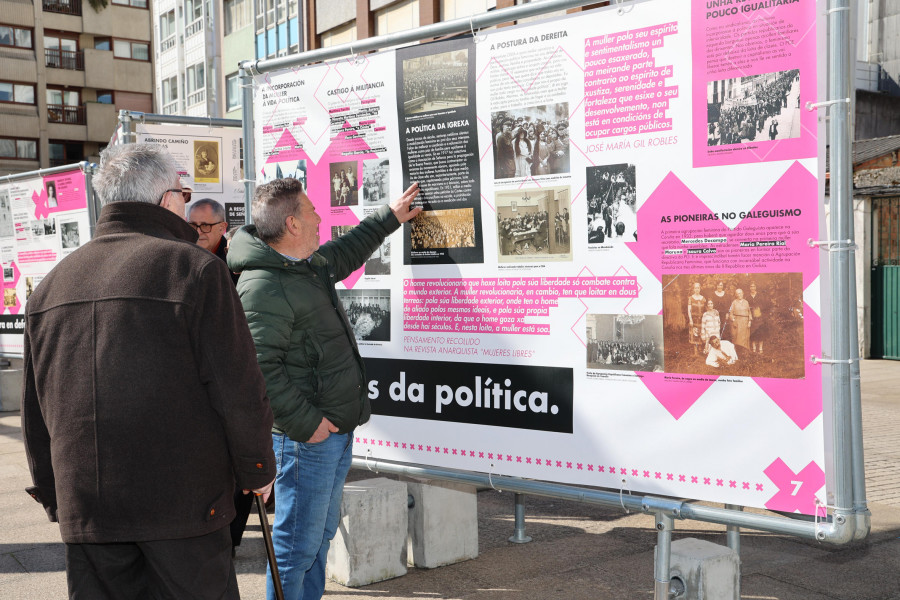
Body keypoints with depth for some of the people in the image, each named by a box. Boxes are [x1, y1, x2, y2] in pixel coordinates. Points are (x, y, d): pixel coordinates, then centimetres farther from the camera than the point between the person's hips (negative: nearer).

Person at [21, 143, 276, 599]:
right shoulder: (194, 268, -9)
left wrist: (54, 496, 23)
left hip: (84, 510, 6)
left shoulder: (51, 284, 10)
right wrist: (257, 471, 3)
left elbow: (35, 411, 14)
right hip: (184, 501, -5)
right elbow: (238, 390, -11)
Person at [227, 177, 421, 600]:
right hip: (306, 437, -10)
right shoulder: (263, 287, -20)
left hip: (336, 428, 10)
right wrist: (305, 422, -23)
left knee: (322, 531, 20)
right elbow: (259, 367, -26)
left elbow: (347, 251, 35)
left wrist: (389, 217, 42)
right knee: (298, 541, -2)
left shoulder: (311, 264, 13)